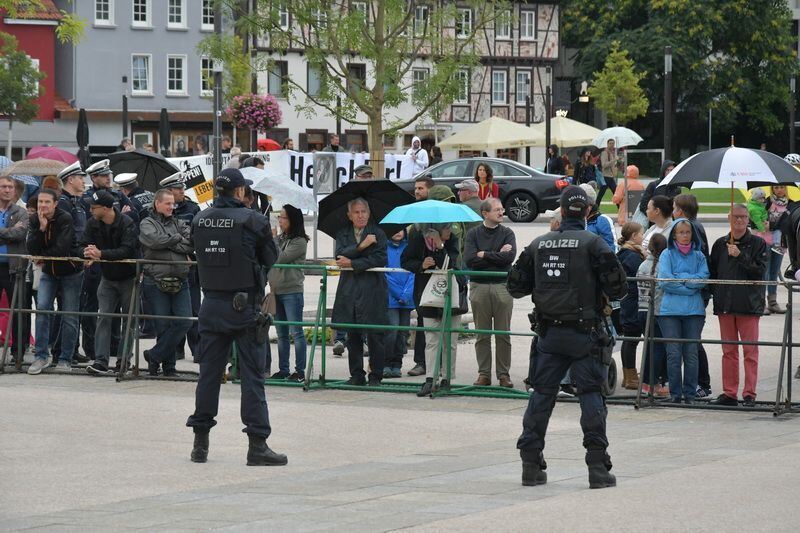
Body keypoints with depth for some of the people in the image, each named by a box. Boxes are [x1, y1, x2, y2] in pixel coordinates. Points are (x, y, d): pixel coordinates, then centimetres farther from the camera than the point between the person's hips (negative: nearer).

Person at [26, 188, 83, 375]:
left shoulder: (65, 219, -19)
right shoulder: (34, 220, -3)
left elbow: (62, 249, -25)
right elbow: (31, 249, -13)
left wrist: (43, 257, -11)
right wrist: (41, 229, -25)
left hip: (70, 272, -4)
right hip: (48, 272, 4)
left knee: (69, 316, -2)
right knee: (42, 308, -12)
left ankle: (65, 359, 7)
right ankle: (41, 356, -8)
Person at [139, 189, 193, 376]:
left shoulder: (179, 223, 16)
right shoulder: (147, 224, 6)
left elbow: (191, 245, 0)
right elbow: (155, 240, -15)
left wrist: (168, 244, -8)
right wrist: (178, 239, -2)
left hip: (180, 282, 4)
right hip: (156, 282, -4)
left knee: (185, 322, -8)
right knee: (163, 326, -3)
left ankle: (154, 356, 4)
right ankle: (168, 367, 11)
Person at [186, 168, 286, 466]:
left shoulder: (199, 221, 1)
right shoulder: (252, 220, -12)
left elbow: (200, 258, 11)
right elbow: (270, 259, -1)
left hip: (211, 304, 5)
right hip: (245, 305, -5)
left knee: (209, 371, 11)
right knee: (252, 374, -1)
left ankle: (200, 443, 16)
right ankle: (257, 445, -3)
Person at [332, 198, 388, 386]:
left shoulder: (378, 233, 2)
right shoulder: (343, 234, 12)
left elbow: (379, 259, -10)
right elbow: (340, 254, -4)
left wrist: (352, 263, -11)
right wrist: (360, 246, -15)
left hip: (372, 290, -3)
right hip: (349, 290, 3)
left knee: (374, 335, -4)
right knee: (353, 335, 6)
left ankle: (375, 376, 2)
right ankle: (357, 375, 13)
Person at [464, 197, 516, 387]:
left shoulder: (507, 233, 6)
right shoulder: (473, 234, 5)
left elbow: (510, 256, -12)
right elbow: (469, 259, -10)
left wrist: (483, 255, -8)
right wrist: (497, 255, -8)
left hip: (502, 287, 0)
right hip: (479, 286, 0)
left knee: (503, 335, 1)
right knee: (482, 335, 3)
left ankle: (504, 374, 6)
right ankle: (484, 374, 9)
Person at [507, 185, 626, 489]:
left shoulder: (538, 245, 5)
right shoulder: (593, 244, -8)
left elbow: (516, 287, 9)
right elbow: (617, 287, -12)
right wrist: (606, 294, 10)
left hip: (549, 333, 4)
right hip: (584, 334, -4)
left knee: (542, 393, 11)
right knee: (591, 395, 0)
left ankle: (531, 464, 10)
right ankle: (597, 466, -5)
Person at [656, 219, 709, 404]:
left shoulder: (698, 256, 12)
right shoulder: (667, 255, 6)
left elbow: (703, 279, -2)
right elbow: (664, 281, -6)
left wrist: (679, 278, -7)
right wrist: (689, 285, -6)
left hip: (694, 310, 1)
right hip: (670, 310, -1)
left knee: (691, 353, 1)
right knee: (673, 353, -3)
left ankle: (690, 393, 7)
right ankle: (675, 393, 3)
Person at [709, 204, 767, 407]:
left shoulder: (758, 243, 1)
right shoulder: (720, 244, 11)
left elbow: (760, 271, -9)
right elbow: (712, 272, 15)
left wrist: (740, 256, -16)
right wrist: (716, 292, 1)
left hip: (749, 305, -4)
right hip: (725, 305, 4)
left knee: (750, 351, -4)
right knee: (729, 351, 8)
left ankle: (749, 394, -2)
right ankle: (729, 393, 12)